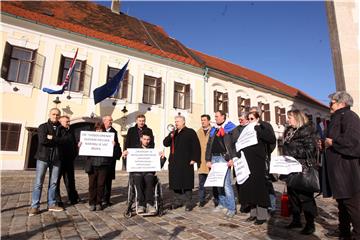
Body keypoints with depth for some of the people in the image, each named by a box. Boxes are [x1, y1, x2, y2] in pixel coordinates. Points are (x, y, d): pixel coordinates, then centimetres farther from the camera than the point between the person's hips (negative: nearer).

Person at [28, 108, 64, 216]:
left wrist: (51, 138, -9)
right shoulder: (43, 127, 4)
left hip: (56, 158, 2)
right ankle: (35, 206, 8)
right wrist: (57, 140, -8)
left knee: (53, 182, 8)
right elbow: (42, 140, -13)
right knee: (38, 183, 0)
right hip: (43, 157, -2)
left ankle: (51, 204, 16)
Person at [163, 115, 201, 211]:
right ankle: (178, 200, 24)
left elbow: (196, 146, -5)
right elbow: (165, 143, 9)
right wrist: (170, 136, -9)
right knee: (175, 182, 9)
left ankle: (188, 203, 10)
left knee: (187, 182, -1)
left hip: (186, 162, -5)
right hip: (174, 162, 6)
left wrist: (194, 159, -12)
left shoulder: (190, 132, 0)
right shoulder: (173, 133, 19)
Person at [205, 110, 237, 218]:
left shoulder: (230, 127, 1)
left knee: (226, 183, -8)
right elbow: (209, 145, 17)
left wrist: (232, 158, -16)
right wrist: (208, 159, 10)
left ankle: (231, 208, 1)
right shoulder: (213, 129, 18)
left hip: (224, 158, -6)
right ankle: (222, 204, 24)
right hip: (214, 158, 6)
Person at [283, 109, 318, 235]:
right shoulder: (289, 131, 13)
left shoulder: (307, 130, -10)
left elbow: (310, 150, -18)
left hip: (303, 169, -8)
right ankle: (296, 220, 27)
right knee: (292, 194, 14)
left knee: (305, 196, 2)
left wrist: (294, 152, -17)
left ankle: (310, 224, 16)